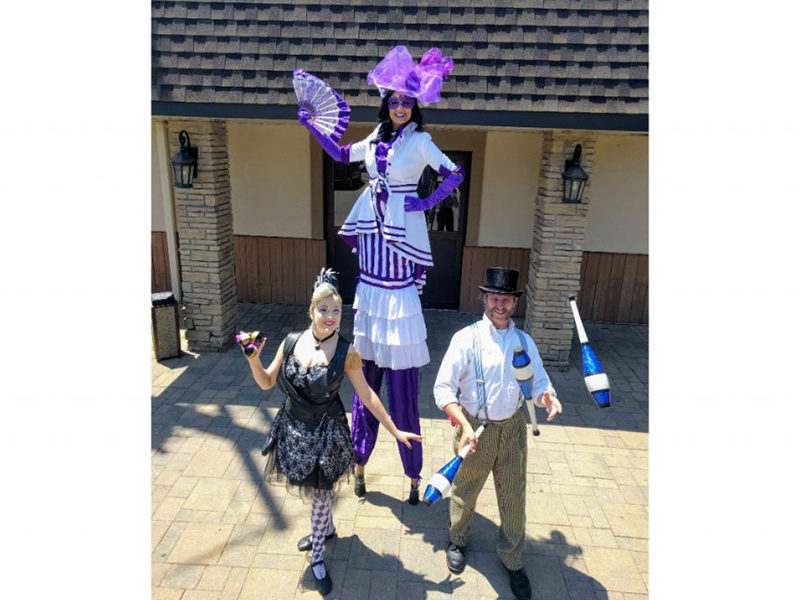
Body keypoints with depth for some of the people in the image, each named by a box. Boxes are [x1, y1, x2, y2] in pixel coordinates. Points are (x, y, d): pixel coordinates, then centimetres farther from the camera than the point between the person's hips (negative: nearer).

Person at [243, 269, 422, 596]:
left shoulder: (346, 352, -17)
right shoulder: (291, 342, -9)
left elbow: (366, 395, -8)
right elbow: (266, 382, 2)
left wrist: (395, 431, -6)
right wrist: (254, 359, -18)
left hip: (327, 432, -3)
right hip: (294, 428, 3)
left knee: (321, 493, 11)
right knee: (312, 488, 23)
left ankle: (317, 557, 36)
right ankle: (326, 528, 53)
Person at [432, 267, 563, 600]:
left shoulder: (524, 341, 0)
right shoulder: (467, 338, -14)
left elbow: (539, 382, 4)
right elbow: (443, 388, -16)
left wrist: (548, 397, -20)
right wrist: (465, 425, -29)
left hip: (513, 428, 3)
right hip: (475, 427, -3)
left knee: (513, 497, 14)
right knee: (465, 492, 18)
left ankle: (512, 559, 39)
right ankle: (458, 541, 48)